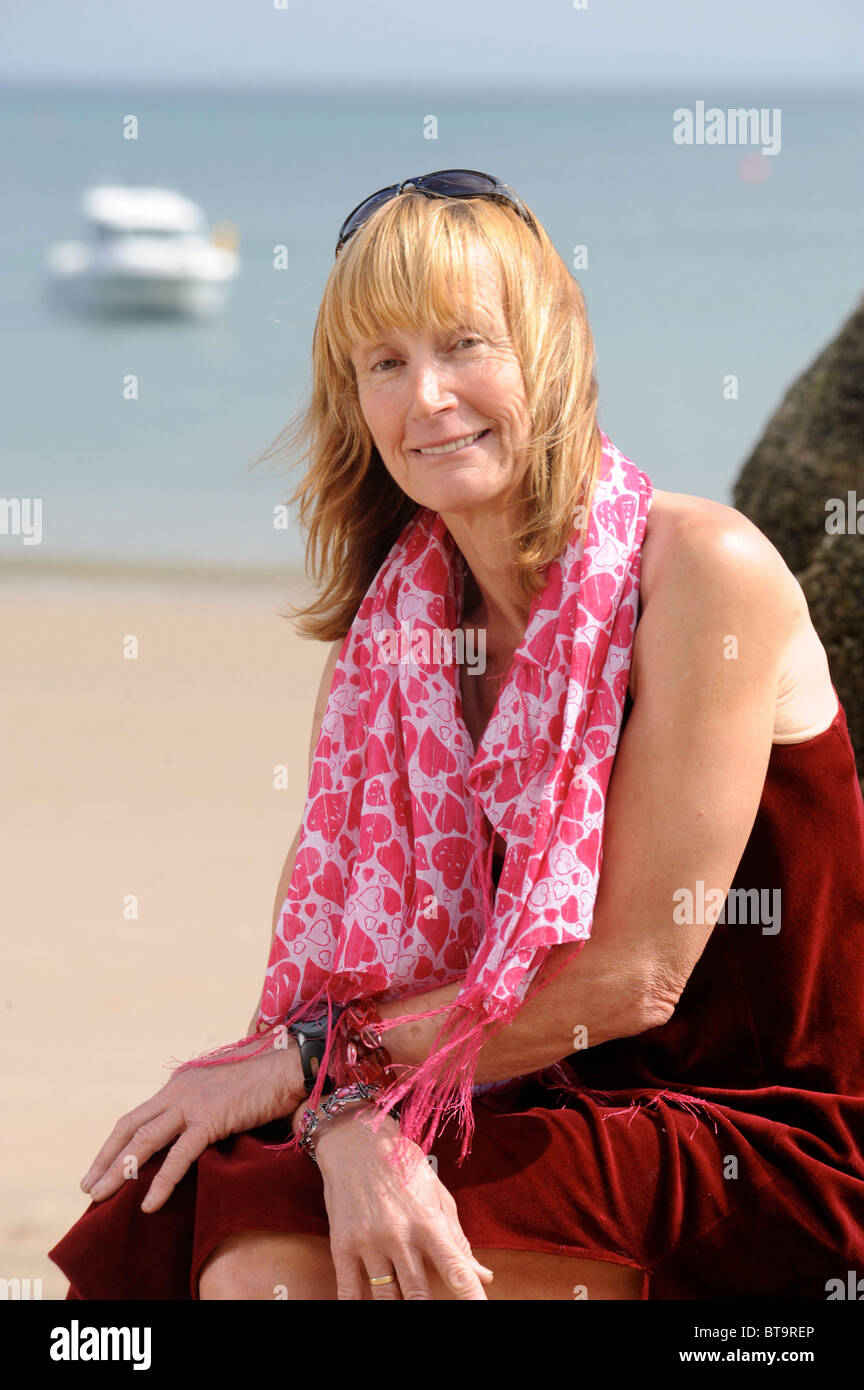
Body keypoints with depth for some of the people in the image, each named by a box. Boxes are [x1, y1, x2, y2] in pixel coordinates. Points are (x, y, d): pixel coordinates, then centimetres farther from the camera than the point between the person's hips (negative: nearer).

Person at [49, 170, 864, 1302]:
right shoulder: (390, 615, 6)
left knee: (266, 1255, -25)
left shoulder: (704, 570, -13)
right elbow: (319, 933, -2)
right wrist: (352, 1122, -24)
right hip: (530, 1113, 5)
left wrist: (311, 1063, -13)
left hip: (760, 1152, -5)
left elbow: (632, 975, -15)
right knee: (248, 1256, -24)